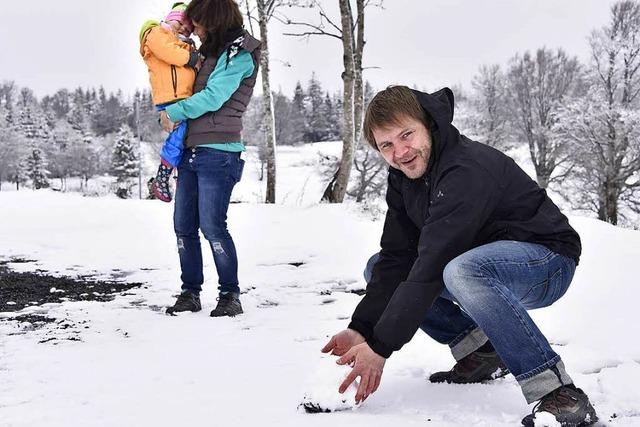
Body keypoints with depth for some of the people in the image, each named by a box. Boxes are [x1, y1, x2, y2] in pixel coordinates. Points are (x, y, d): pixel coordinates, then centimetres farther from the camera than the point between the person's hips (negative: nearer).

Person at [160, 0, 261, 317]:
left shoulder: (239, 53, -6)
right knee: (184, 226, 6)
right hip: (191, 151, 9)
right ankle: (190, 293, 14)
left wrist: (174, 112, -4)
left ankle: (230, 295, 0)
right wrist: (174, 115, 10)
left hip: (218, 154, -9)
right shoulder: (213, 53, 20)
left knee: (212, 226, -10)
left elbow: (213, 97, -14)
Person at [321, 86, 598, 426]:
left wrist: (380, 347, -32)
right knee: (378, 269, 4)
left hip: (548, 259, -9)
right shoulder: (404, 175, -2)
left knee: (461, 272, -40)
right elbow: (397, 257, -5)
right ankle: (481, 354, 4)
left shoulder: (468, 170, -30)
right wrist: (361, 329, -17)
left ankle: (558, 393, -31)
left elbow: (432, 267, -34)